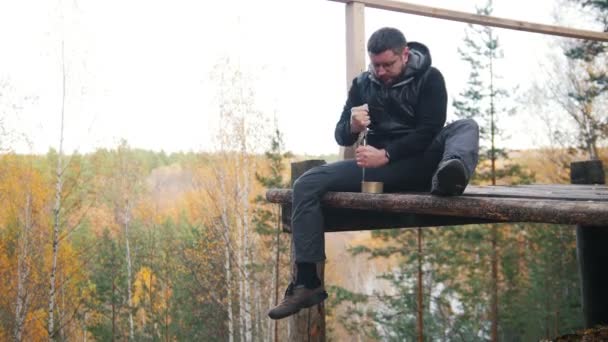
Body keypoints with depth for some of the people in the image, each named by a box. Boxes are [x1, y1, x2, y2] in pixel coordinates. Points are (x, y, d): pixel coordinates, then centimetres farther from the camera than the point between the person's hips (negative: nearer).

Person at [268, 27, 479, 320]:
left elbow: (429, 131, -12)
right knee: (307, 184, -16)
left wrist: (386, 153, -25)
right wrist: (352, 127, -18)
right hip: (380, 166, 3)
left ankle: (449, 173, -64)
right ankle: (307, 282, -19)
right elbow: (341, 137, 6)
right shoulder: (362, 84, 9)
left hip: (420, 163, -2)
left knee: (467, 127, -27)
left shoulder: (429, 78, -1)